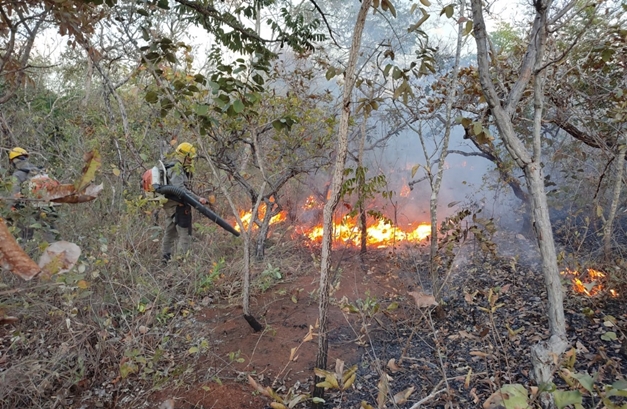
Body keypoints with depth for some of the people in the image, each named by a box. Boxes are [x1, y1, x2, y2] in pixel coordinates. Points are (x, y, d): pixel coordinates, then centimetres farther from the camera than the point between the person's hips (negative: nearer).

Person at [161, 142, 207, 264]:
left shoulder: (171, 167, 17)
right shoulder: (176, 168, -16)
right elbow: (180, 189, -29)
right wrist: (198, 199, -33)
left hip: (170, 206, 11)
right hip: (178, 205, -11)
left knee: (170, 233, 19)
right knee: (184, 234, -8)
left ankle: (165, 258, 29)